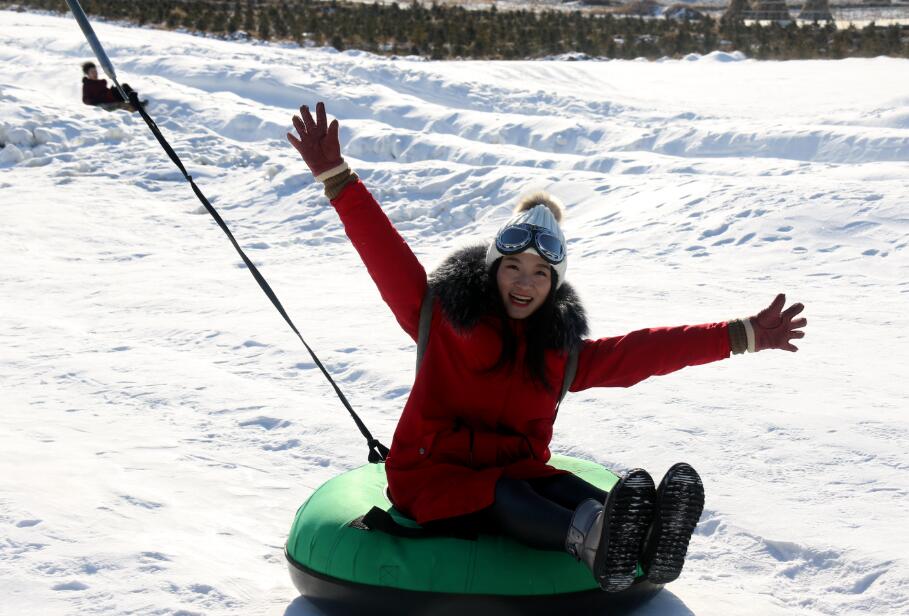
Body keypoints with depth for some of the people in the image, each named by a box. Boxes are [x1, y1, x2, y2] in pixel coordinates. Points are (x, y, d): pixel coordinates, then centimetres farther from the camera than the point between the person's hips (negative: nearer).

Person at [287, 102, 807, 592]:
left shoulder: (563, 352, 7)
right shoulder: (440, 315, -2)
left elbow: (646, 351, 3)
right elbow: (384, 250, -8)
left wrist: (743, 336, -2)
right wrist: (335, 175, -16)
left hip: (515, 471, 4)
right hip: (431, 475, -3)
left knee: (569, 491, -30)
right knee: (504, 499, -36)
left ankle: (642, 542, -62)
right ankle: (589, 538, -68)